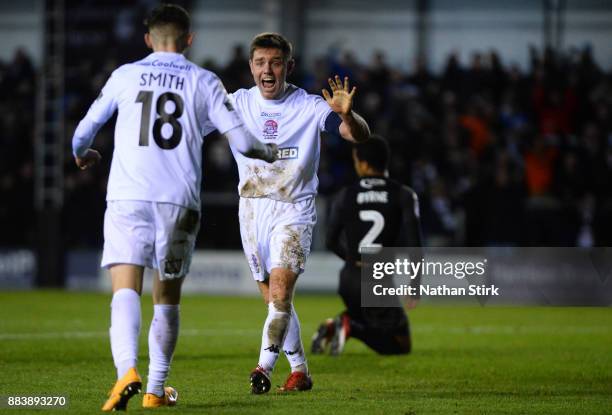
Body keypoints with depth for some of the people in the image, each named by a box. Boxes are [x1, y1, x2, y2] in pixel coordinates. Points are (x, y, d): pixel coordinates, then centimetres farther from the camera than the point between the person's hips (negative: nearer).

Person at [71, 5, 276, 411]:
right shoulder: (204, 81, 7)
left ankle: (127, 371, -34)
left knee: (126, 290, -10)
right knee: (167, 298, 14)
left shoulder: (125, 76, 9)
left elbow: (84, 131, 17)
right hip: (179, 201, 1)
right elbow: (241, 140, 3)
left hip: (127, 197, -1)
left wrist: (82, 154, 41)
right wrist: (270, 153, 26)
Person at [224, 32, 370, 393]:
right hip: (252, 209, 4)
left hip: (294, 210, -4)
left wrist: (346, 115, -35)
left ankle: (265, 367, -25)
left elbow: (361, 135, -13)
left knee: (280, 290, -20)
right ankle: (300, 370, 21)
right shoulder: (237, 103, 3)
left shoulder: (309, 106, -7)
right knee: (274, 299, 9)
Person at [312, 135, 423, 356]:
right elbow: (414, 245, -7)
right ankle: (351, 327, -20)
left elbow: (331, 242, 9)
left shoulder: (345, 196, 3)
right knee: (399, 344, 4)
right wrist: (415, 287, -1)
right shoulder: (403, 195, -2)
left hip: (350, 279, 4)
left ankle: (332, 328, -2)